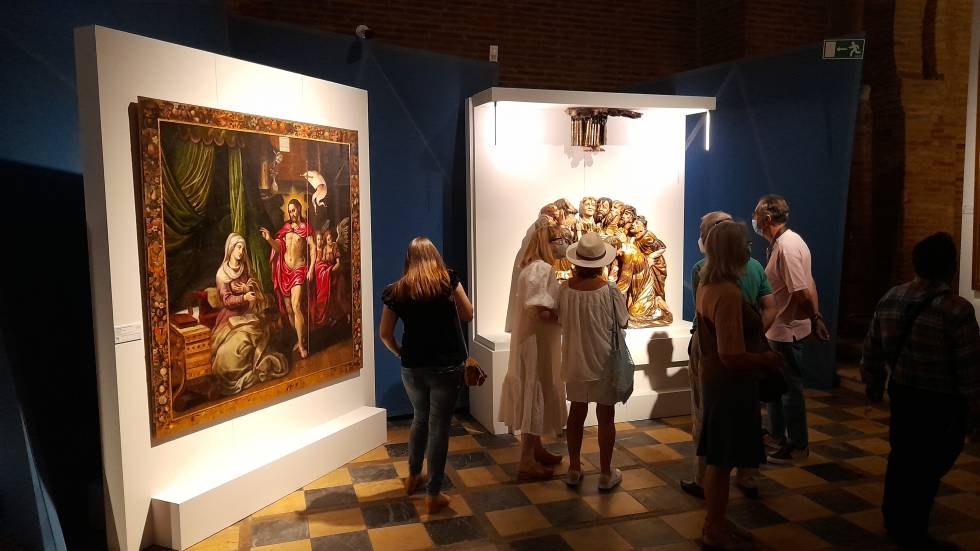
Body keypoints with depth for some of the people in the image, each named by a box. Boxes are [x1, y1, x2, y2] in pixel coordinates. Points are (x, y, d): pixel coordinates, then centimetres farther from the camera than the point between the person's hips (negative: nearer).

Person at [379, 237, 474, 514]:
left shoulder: (396, 291, -1)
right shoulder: (447, 280, -7)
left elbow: (385, 334, 3)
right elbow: (468, 314, 2)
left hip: (412, 367, 3)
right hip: (446, 367, -3)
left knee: (421, 418, 24)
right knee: (439, 426, 4)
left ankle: (413, 477, 39)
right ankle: (433, 495, 9)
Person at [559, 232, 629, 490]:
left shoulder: (565, 289, -12)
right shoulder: (610, 291, -20)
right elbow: (622, 323, -7)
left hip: (575, 362, 3)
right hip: (604, 363, -3)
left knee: (576, 413, 17)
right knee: (606, 417, 11)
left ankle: (574, 470, 28)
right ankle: (606, 474, 21)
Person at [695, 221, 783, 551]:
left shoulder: (708, 285, 5)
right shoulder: (728, 293, -25)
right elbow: (734, 356, -28)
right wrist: (768, 359, -13)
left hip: (716, 380, 9)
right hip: (730, 385, -9)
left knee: (717, 459, 19)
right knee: (723, 461, 4)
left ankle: (714, 524, 32)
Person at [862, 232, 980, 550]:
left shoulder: (889, 299, -1)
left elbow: (872, 351, 7)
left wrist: (874, 386, 20)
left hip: (902, 392, 6)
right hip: (942, 402, -6)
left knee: (902, 456, 21)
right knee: (929, 465, 8)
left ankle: (894, 519, 36)